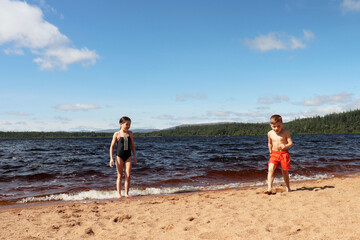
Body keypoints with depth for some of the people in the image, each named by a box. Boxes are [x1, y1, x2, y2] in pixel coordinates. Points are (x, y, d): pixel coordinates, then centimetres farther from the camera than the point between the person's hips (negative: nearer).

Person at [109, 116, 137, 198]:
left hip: (128, 156, 2)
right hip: (119, 156, -2)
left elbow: (132, 145, 14)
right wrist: (111, 158, -6)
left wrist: (135, 157, 12)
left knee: (128, 175, -4)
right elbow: (112, 146, 0)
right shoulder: (117, 134, -3)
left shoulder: (130, 133, 6)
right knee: (120, 175, 4)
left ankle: (126, 193, 5)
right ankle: (119, 193, 12)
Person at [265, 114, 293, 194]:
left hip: (284, 153, -1)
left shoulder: (285, 132, -6)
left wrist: (285, 146, -28)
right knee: (270, 169, -17)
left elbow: (291, 143, -9)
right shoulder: (270, 133, 2)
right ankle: (269, 188, -23)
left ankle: (288, 187, 31)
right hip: (274, 154, 2)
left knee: (285, 171, 9)